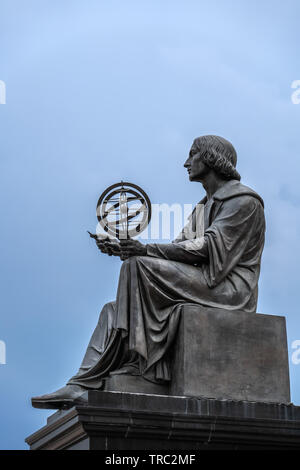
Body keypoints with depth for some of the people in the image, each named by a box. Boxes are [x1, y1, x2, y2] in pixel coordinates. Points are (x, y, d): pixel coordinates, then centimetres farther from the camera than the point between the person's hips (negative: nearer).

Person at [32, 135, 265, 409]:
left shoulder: (243, 200, -4)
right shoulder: (205, 207, 26)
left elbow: (209, 247, -17)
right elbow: (178, 249, 14)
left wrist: (147, 250, -24)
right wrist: (124, 249, -1)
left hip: (230, 290, -9)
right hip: (202, 286, 9)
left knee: (138, 266, -25)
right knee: (114, 310, -2)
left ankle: (140, 360, -23)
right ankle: (82, 386, -15)